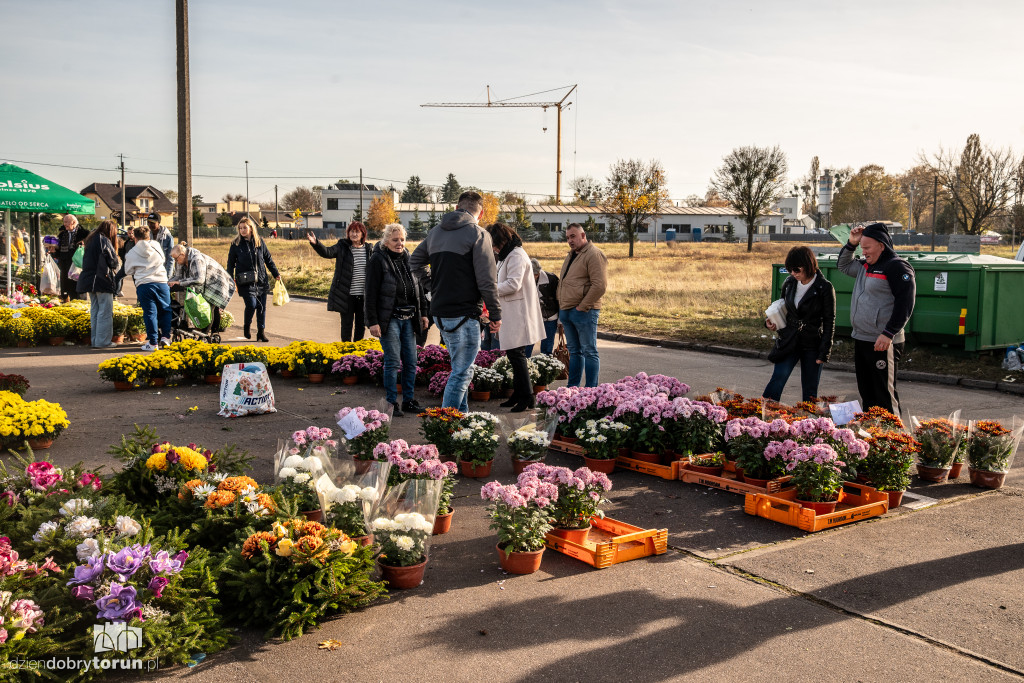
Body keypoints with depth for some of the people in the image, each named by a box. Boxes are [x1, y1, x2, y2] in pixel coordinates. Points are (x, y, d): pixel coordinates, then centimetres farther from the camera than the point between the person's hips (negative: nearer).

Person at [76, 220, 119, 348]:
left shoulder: (91, 240, 15)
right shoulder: (104, 241, -10)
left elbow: (86, 261, 16)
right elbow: (113, 260, -10)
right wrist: (113, 270, 11)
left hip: (89, 279, 8)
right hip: (102, 280, -8)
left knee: (94, 311, 12)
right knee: (105, 311, -4)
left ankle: (95, 340, 15)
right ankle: (103, 341, -4)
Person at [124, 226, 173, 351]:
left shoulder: (132, 253, 5)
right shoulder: (156, 246, 9)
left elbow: (128, 272, 15)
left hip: (143, 285, -1)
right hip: (161, 283, 1)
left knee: (150, 313, 1)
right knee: (165, 310, 15)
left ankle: (153, 343, 0)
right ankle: (165, 337, 9)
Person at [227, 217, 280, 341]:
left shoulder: (260, 242, 7)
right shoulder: (236, 244, 2)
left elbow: (268, 259, 15)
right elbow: (230, 263, 7)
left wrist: (276, 274, 11)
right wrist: (230, 279, 2)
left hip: (261, 280, 3)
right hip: (246, 281, -3)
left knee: (262, 307, 3)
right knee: (251, 304, -16)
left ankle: (261, 332, 14)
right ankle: (247, 326, 12)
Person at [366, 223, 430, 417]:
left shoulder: (408, 258, 12)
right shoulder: (378, 260, -7)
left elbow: (418, 287, 20)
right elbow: (371, 293, -10)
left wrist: (423, 313, 16)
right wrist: (373, 321, -15)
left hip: (408, 319, 6)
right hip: (389, 319, -6)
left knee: (411, 362, 7)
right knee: (393, 361, -5)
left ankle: (408, 400, 18)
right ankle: (391, 403, 5)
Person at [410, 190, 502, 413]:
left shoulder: (435, 232, 13)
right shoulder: (477, 234, -9)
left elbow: (415, 262, 25)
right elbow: (486, 280, -13)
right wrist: (495, 314, -5)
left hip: (439, 312, 8)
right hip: (463, 314, -8)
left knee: (460, 367, 21)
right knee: (461, 372, -2)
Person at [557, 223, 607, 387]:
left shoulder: (594, 254, -10)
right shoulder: (570, 255, 20)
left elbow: (600, 285, -18)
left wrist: (582, 307, -16)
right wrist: (561, 309, 17)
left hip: (583, 312, -9)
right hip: (566, 311, 9)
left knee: (589, 351, -3)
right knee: (574, 350, 14)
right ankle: (573, 387, 20)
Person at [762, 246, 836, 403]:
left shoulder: (825, 288, -8)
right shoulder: (789, 283, 4)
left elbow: (829, 323, -5)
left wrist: (824, 353, -9)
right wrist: (771, 322, -1)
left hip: (812, 345, -3)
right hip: (789, 341, 3)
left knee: (810, 391, 5)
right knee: (778, 378, -14)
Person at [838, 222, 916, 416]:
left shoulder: (897, 267, -12)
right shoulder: (865, 266, 14)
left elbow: (905, 304, -18)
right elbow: (843, 265, 32)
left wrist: (888, 334, -23)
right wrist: (851, 243, 14)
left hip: (882, 343, -9)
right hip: (860, 340, 9)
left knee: (884, 393, -5)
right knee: (866, 390, 16)